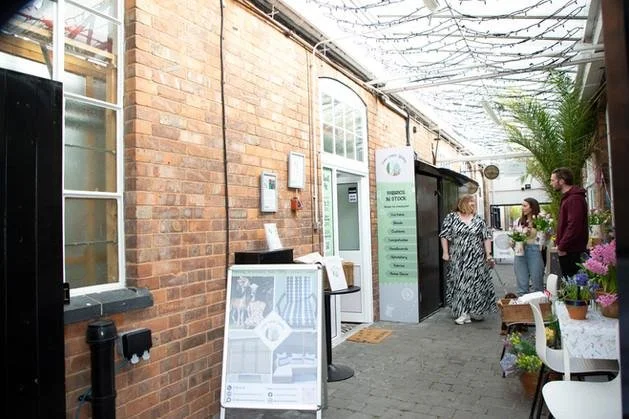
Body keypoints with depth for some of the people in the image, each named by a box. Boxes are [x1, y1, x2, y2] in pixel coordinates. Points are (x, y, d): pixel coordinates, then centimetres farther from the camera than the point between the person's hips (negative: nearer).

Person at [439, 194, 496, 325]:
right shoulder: (451, 218, 1)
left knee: (477, 283, 2)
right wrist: (445, 253, -6)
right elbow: (444, 236, 0)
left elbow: (486, 238, 8)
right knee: (459, 284, 0)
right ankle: (463, 313, 8)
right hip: (458, 259, -1)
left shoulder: (478, 220, 8)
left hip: (477, 259, 2)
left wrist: (488, 255, 2)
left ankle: (477, 311, 18)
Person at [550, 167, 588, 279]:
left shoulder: (575, 199, -16)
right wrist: (559, 243, 16)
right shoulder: (567, 197, 18)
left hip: (572, 252, -10)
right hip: (567, 250, 10)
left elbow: (574, 226, -24)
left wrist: (562, 247, -18)